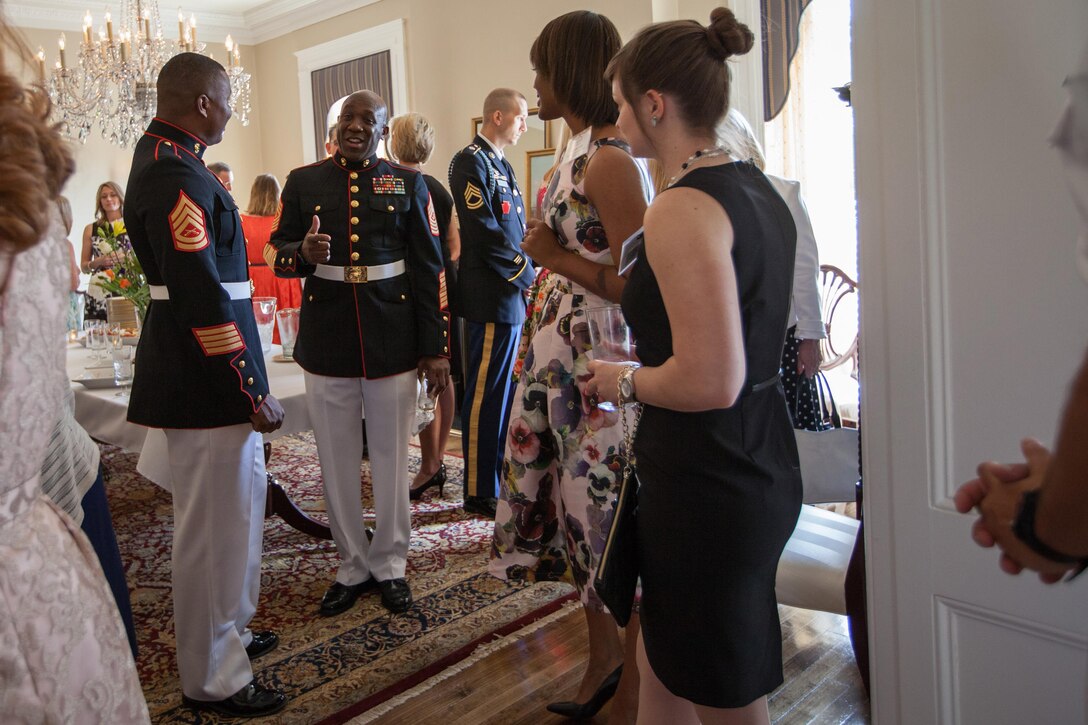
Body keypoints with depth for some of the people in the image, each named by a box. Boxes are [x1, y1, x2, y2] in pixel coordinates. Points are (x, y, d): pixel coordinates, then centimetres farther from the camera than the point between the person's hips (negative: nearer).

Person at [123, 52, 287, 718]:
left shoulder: (165, 158, 13)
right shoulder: (177, 177, -20)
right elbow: (201, 298, -25)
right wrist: (252, 393, -20)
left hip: (207, 373, 11)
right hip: (208, 380, -11)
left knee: (241, 501, 23)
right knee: (215, 522, 1)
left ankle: (228, 630, 40)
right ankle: (213, 679, 17)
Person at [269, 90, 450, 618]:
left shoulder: (408, 183, 3)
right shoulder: (303, 182, 6)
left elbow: (429, 269, 1)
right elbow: (278, 253, 8)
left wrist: (435, 348, -3)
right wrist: (303, 252, -17)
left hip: (392, 335, -1)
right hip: (327, 336, 1)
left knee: (391, 455, 7)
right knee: (337, 458, 8)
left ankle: (389, 564, 24)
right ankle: (352, 566, 25)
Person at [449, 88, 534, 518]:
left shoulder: (501, 164, 19)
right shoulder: (471, 161, -11)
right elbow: (485, 232, -18)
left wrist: (526, 272, 6)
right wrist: (526, 274, -10)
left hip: (512, 296, 9)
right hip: (491, 298, -9)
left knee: (505, 392, 15)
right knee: (485, 396, -3)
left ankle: (503, 479, 26)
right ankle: (480, 493, 7)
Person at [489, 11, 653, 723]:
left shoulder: (610, 161, -17)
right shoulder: (581, 151, 12)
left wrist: (555, 258, -13)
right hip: (566, 353, 9)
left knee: (610, 522, 2)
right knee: (576, 509, 16)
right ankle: (604, 658, 34)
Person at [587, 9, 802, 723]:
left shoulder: (683, 208, -21)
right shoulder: (759, 189, 8)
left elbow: (711, 382, -28)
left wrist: (625, 381, -10)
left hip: (708, 489, -9)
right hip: (765, 469, 9)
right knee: (662, 666, 24)